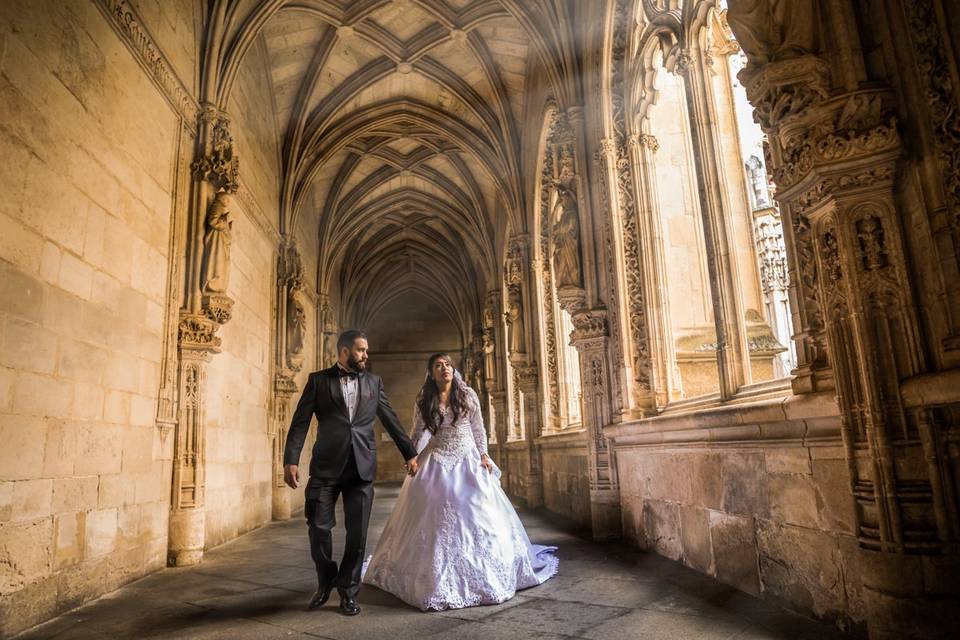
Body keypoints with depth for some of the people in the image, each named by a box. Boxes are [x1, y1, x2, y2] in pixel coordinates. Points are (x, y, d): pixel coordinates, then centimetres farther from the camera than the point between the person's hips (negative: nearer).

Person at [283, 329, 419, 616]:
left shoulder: (373, 382, 11)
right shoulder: (318, 380, 4)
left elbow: (391, 420, 15)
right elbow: (300, 422, -1)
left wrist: (410, 453, 14)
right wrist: (291, 460, -11)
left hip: (362, 467, 2)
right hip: (326, 466, -2)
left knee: (357, 532, 4)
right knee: (318, 526, 1)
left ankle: (348, 590, 23)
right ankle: (326, 580, 28)